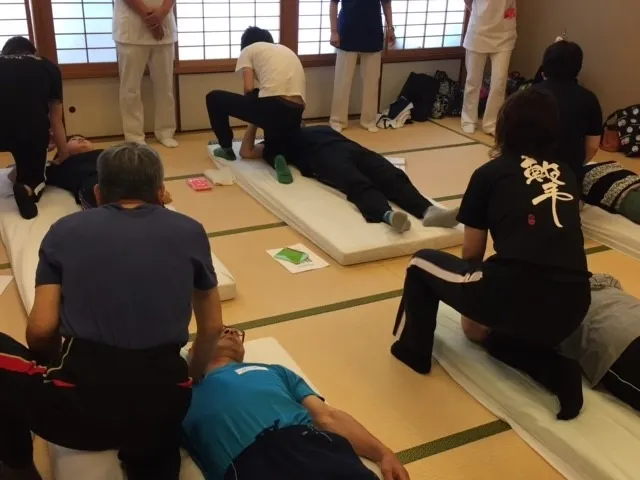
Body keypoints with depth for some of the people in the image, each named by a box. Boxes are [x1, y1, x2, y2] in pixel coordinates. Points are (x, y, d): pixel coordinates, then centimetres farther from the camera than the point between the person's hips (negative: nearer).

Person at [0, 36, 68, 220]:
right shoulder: (49, 68, 25)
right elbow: (56, 121, 27)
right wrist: (65, 159, 38)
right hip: (33, 129, -1)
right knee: (33, 176, 25)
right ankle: (28, 188, -5)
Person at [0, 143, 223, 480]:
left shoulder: (64, 230, 8)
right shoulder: (189, 232, 10)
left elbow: (41, 330, 2)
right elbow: (212, 327, 16)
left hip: (81, 405, -2)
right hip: (163, 407, 2)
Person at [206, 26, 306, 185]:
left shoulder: (249, 50, 15)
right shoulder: (287, 51, 31)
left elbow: (249, 89, 2)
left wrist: (253, 110, 22)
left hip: (272, 106, -5)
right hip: (296, 113, 6)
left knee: (214, 98, 18)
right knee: (268, 150, 33)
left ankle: (227, 149, 29)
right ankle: (277, 158, -4)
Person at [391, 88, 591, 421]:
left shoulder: (491, 173, 6)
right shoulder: (566, 175, 18)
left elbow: (471, 254, 13)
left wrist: (477, 304, 35)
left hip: (516, 299, -5)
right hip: (571, 310, 5)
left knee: (423, 263, 20)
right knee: (512, 330, 40)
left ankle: (413, 350, 27)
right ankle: (556, 370, 13)